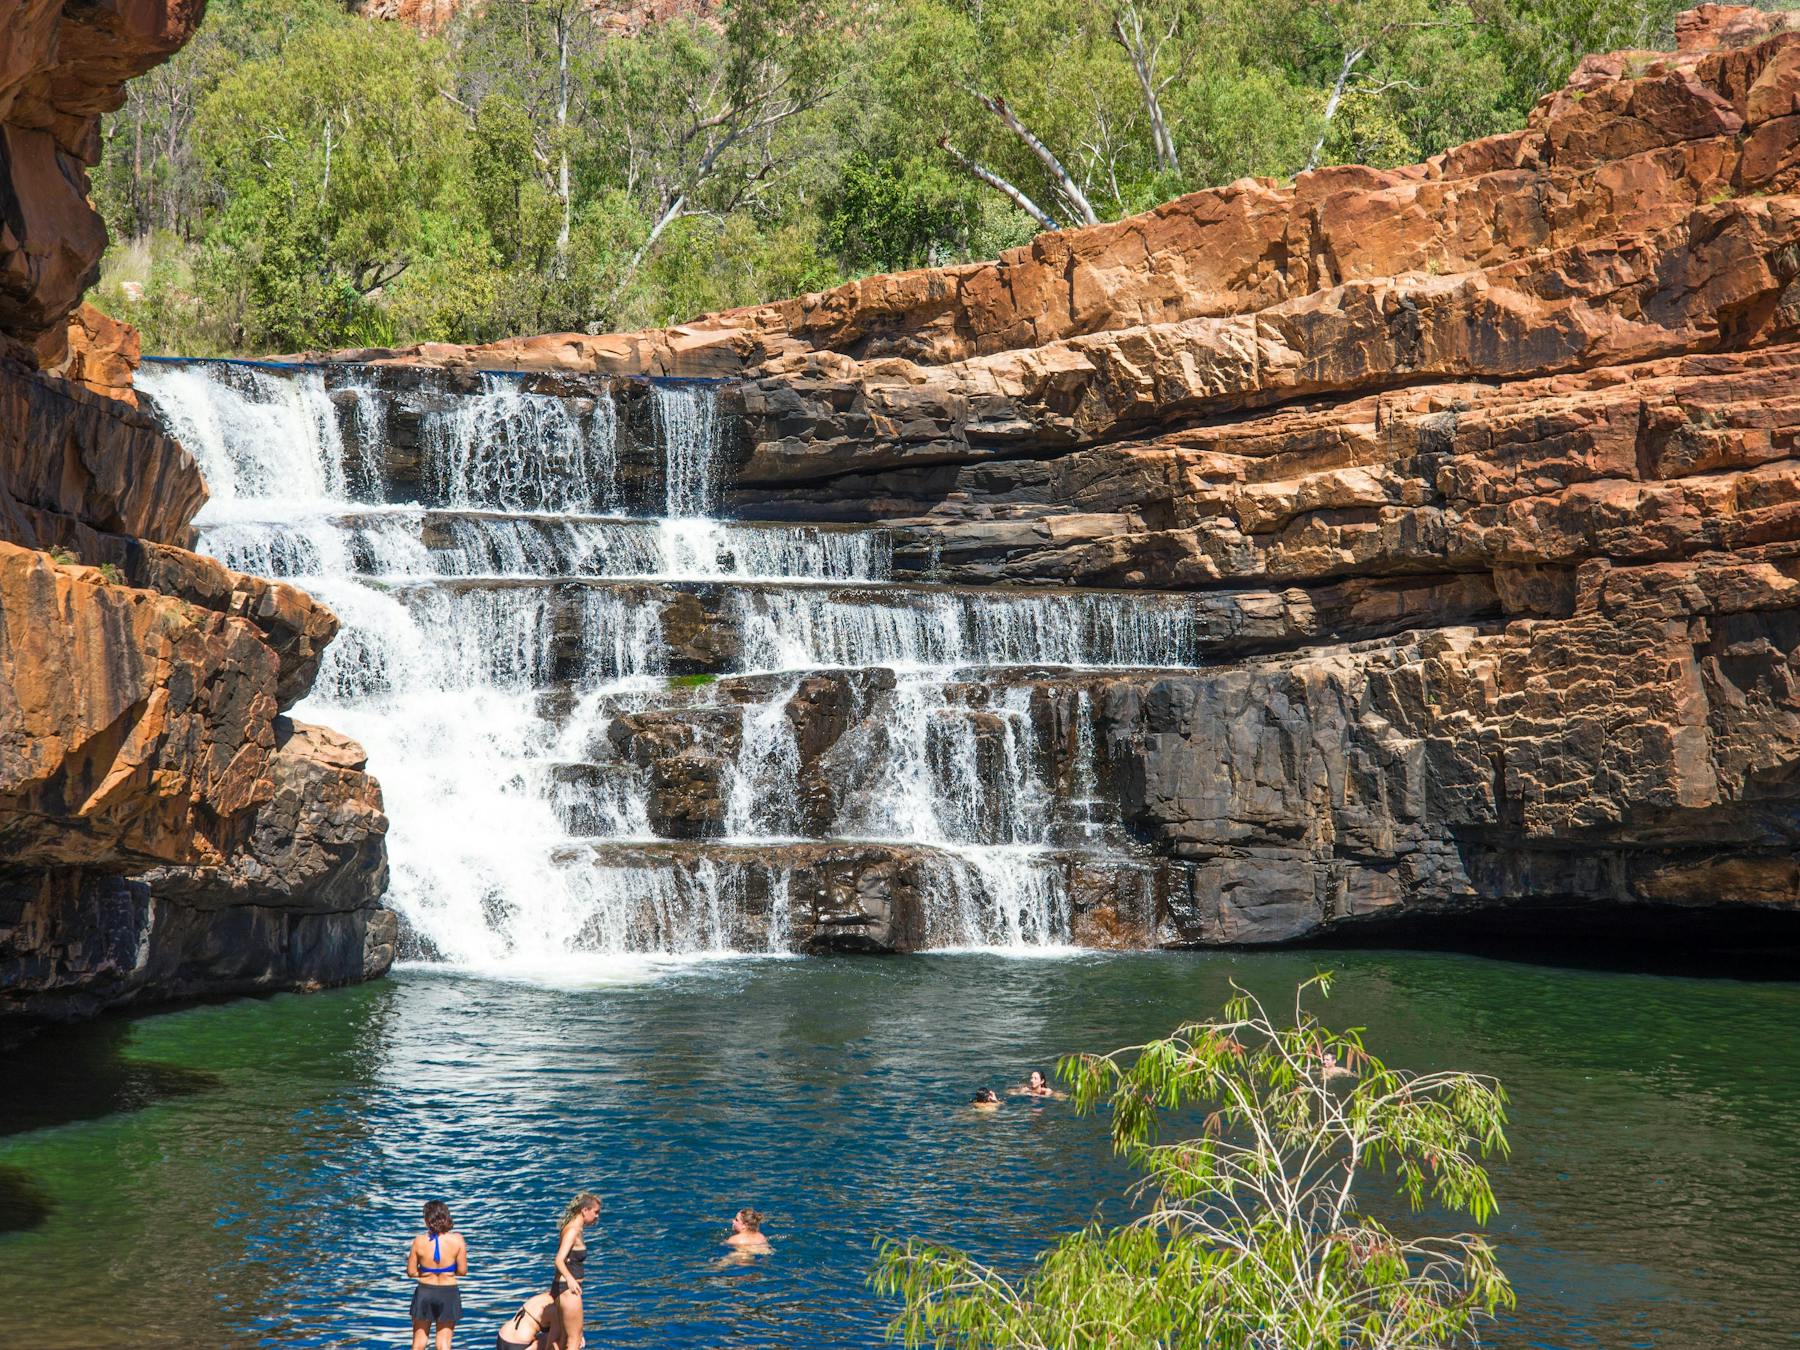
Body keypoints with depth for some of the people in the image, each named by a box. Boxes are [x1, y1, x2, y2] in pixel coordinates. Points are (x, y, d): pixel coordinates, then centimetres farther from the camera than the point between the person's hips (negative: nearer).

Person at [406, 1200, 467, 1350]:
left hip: (425, 1292, 0)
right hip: (448, 1293, 0)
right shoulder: (457, 1239, -15)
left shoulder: (419, 1241, -14)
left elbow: (411, 1272, -6)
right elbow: (462, 1270, -10)